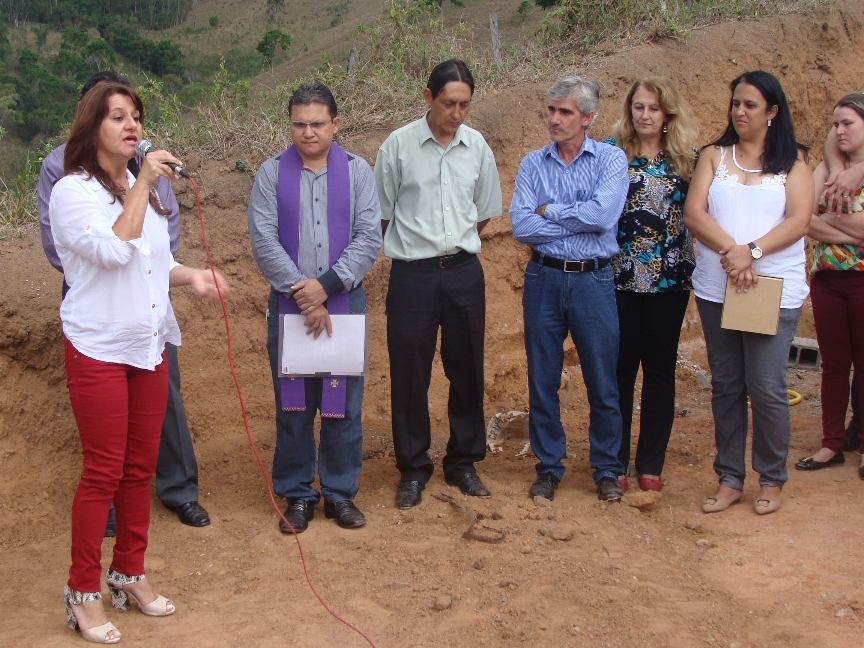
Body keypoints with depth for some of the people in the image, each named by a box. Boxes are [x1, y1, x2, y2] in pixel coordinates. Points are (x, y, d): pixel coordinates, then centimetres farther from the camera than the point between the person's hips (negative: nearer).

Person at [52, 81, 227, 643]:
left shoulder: (143, 189, 12)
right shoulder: (73, 191, -10)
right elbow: (114, 250, -24)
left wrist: (191, 276, 0)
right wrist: (142, 186, -21)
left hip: (149, 345, 7)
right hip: (99, 349, -7)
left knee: (141, 467, 12)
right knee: (104, 471, -3)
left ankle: (129, 573, 26)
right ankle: (83, 591, 11)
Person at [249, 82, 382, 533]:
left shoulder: (357, 171, 4)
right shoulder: (272, 173, 3)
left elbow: (369, 238, -4)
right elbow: (263, 239, -5)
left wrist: (326, 285, -13)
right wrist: (300, 293, -12)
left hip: (345, 301, 0)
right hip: (288, 304, 0)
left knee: (343, 403, 6)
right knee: (292, 404, 6)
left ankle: (340, 492, 19)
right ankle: (297, 494, 19)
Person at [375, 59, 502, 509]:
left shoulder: (477, 146, 4)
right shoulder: (399, 144, -5)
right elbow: (382, 213, 2)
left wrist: (456, 244, 12)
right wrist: (414, 244, 7)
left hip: (464, 270, 3)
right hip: (413, 273, -3)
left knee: (466, 370, 10)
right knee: (409, 373, 2)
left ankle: (463, 462, 25)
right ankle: (413, 468, 17)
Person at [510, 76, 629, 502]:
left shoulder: (611, 159, 0)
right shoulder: (533, 164, 4)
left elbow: (603, 214, -18)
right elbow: (521, 227, -9)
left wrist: (548, 211, -8)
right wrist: (579, 221, -11)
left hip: (592, 280, -2)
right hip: (544, 279, 2)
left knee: (603, 382, 5)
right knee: (542, 381, 8)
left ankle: (607, 469, 21)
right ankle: (548, 467, 23)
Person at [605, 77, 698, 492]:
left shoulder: (687, 157, 5)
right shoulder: (610, 152, 1)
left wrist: (695, 270, 0)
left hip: (669, 279, 2)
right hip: (619, 276, -1)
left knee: (660, 369, 8)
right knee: (618, 368, 4)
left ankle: (651, 463, 18)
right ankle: (614, 462, 15)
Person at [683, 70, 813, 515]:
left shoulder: (792, 161, 5)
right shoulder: (714, 156, 10)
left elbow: (798, 221, -7)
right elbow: (693, 213, -3)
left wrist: (751, 251, -20)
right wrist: (730, 252, -17)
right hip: (716, 289, 3)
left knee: (766, 387, -3)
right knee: (725, 385, 9)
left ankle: (771, 479, 15)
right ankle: (729, 478, 19)